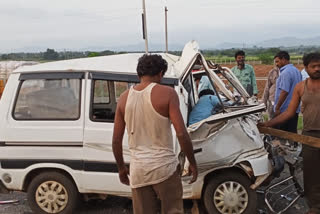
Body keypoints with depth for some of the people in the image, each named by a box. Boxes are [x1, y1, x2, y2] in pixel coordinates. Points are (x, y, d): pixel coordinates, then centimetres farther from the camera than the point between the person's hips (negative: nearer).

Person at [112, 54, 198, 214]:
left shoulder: (124, 97, 5)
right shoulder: (166, 93, -7)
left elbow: (116, 140, 7)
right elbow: (181, 134, -14)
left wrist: (121, 168, 20)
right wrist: (192, 163, -2)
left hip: (138, 170, 4)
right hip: (164, 167, -4)